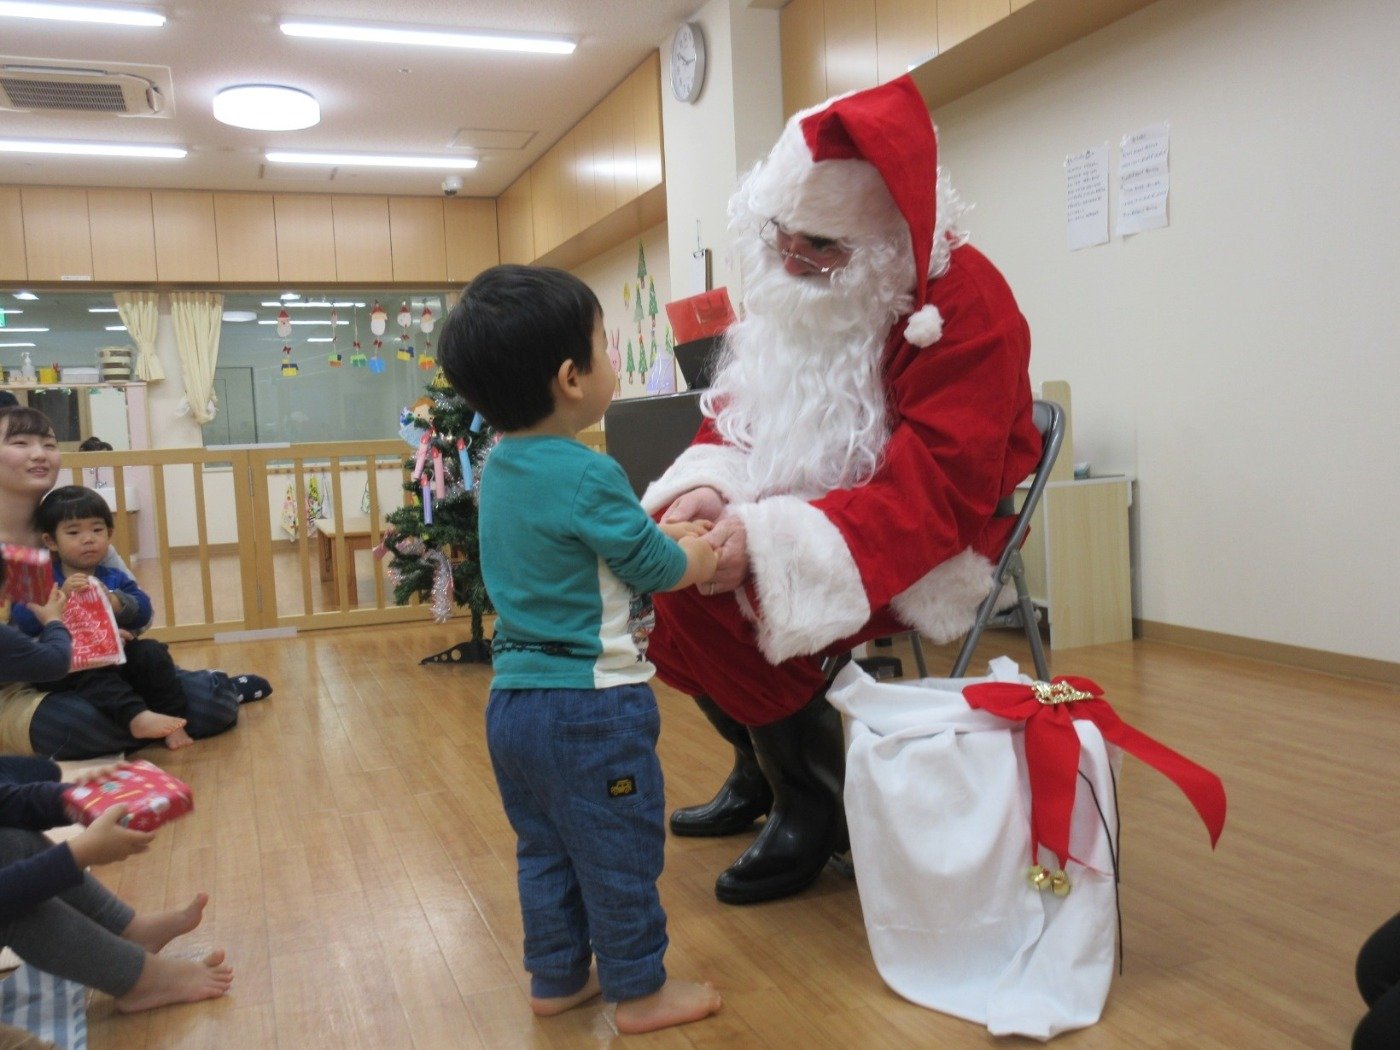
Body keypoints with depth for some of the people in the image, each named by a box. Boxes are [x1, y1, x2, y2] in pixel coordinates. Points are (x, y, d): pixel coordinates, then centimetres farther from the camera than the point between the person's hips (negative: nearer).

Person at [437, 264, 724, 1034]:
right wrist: (707, 554, 8)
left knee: (544, 849, 20)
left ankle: (557, 977, 35)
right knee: (620, 855, 8)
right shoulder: (586, 476, -22)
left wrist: (668, 534, 15)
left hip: (513, 700, 9)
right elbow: (661, 570, -11)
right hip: (590, 704, -8)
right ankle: (640, 991, 23)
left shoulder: (500, 469, 5)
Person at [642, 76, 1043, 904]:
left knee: (737, 601, -26)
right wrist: (708, 490, -18)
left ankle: (814, 806, -3)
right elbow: (740, 416, 5)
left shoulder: (963, 301, -21)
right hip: (813, 518, 8)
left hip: (930, 544, -8)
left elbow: (936, 488, -29)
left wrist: (773, 541, -36)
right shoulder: (798, 292, 3)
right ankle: (761, 767, 16)